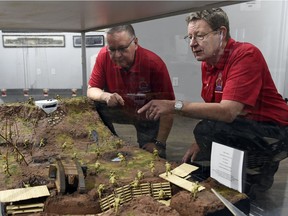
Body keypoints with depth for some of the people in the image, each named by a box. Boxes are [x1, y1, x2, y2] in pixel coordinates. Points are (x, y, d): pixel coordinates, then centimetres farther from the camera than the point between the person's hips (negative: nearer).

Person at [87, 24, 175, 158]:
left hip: (148, 117, -3)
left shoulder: (154, 64, -29)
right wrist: (105, 96, -35)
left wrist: (159, 144, -28)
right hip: (120, 110, 3)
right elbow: (91, 90, -11)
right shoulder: (104, 56, -18)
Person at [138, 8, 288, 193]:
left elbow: (228, 112, -34)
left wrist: (175, 106, -35)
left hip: (272, 132, -8)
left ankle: (257, 169, -6)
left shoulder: (246, 55, -23)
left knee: (208, 130, -31)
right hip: (241, 128, 8)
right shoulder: (208, 63, 1)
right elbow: (212, 110, 7)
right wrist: (200, 143, -4)